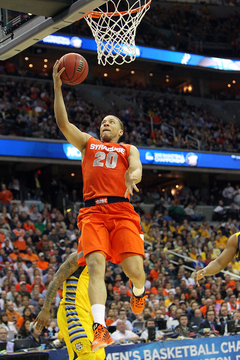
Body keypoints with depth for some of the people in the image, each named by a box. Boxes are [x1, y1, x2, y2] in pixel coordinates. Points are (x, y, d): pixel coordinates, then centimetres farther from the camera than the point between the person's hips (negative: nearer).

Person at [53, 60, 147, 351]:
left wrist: (132, 177, -24)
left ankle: (138, 292, 24)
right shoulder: (87, 142, 26)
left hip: (121, 210, -1)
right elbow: (63, 123, 12)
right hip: (92, 211, 1)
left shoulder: (128, 149, 23)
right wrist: (57, 87, 3)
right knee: (95, 264, -21)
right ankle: (100, 329, -28)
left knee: (135, 270, -14)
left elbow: (137, 170, 2)